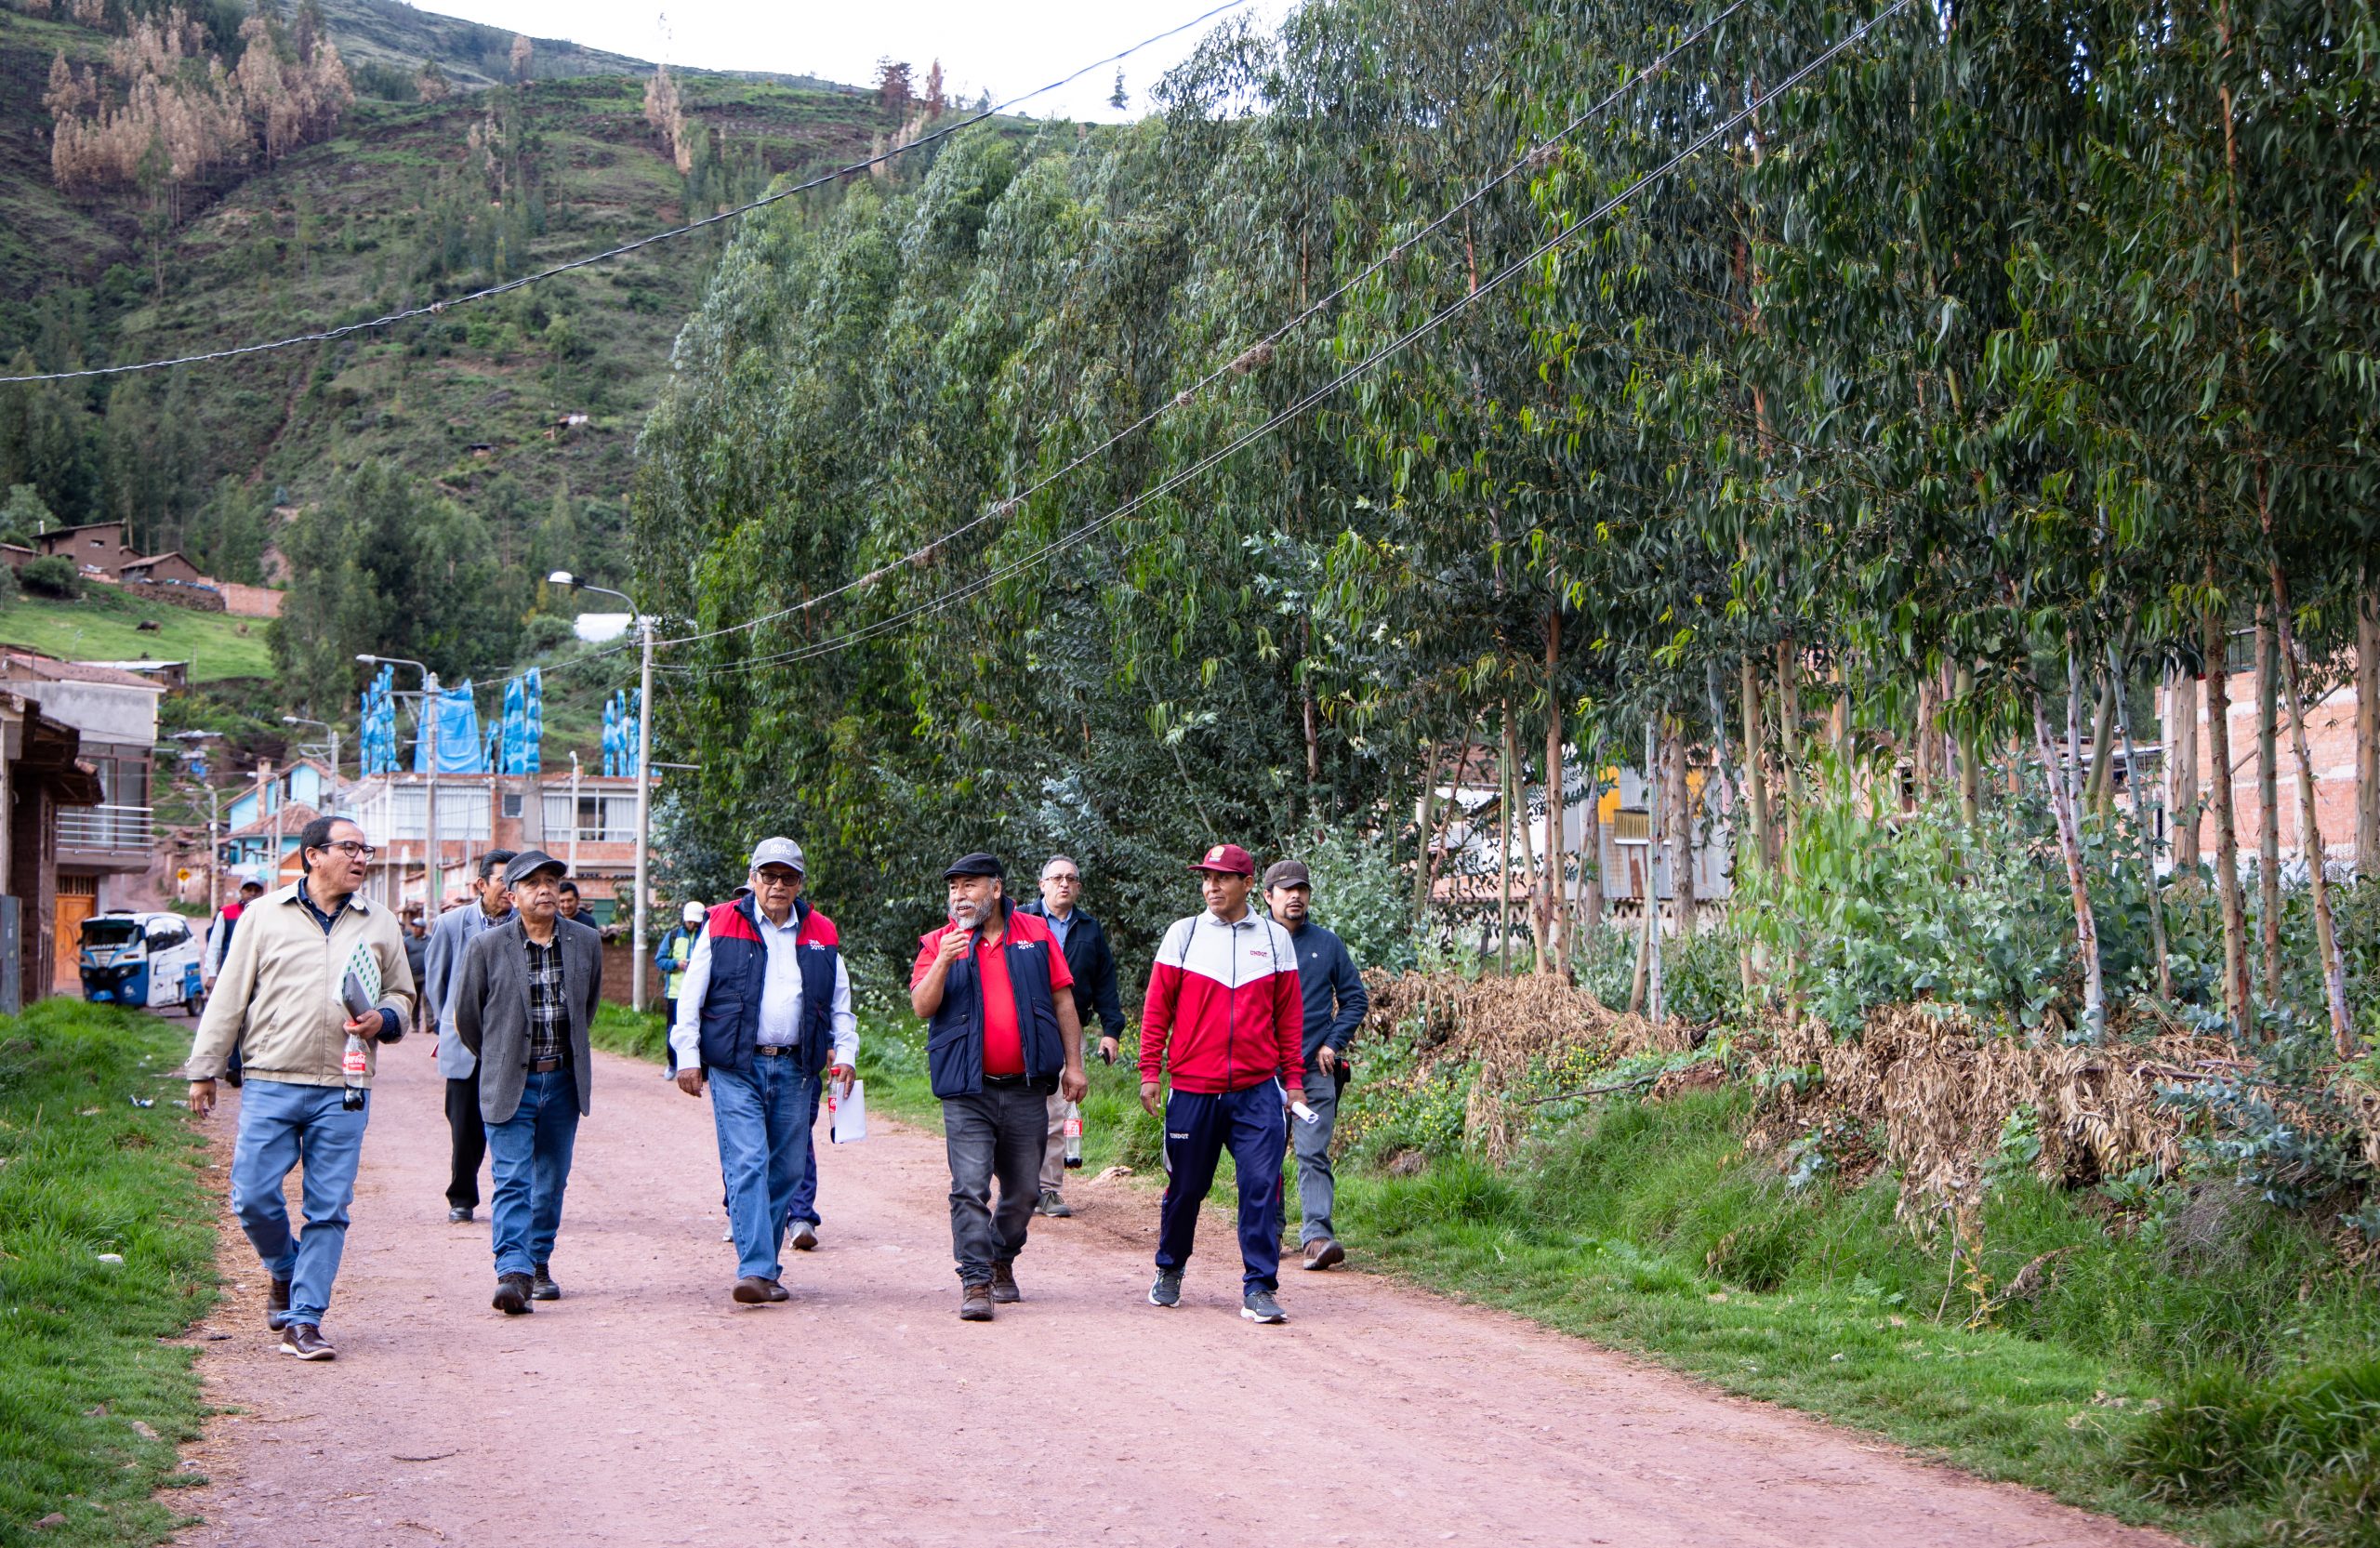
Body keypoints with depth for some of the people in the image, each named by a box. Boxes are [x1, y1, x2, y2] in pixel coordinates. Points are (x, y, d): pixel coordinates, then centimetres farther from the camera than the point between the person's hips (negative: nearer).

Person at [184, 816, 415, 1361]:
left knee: (328, 1209, -2)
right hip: (271, 1085, -1)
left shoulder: (379, 925, 12)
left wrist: (384, 1019, -3)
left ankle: (303, 1320, 4)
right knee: (253, 1197, -5)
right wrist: (204, 1070, 6)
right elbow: (229, 996, 8)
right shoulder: (264, 915, 6)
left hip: (343, 1092, 1)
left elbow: (402, 995, 21)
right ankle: (285, 1271, 24)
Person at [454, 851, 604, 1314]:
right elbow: (466, 1014, 6)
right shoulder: (488, 947, -6)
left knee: (552, 1181, 11)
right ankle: (513, 1272, -18)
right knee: (512, 1179, -11)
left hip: (563, 1080, 3)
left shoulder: (586, 942, 3)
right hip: (509, 1083, -3)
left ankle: (540, 1263, 24)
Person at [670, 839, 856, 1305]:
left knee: (786, 1170, 6)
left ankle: (767, 1268, 16)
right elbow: (691, 998, 3)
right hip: (734, 1067, -4)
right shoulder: (721, 926, 4)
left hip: (795, 1069, 4)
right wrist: (688, 1056, -3)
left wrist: (843, 1054, 7)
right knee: (747, 1165, -13)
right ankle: (755, 1271, -19)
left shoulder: (821, 935, 13)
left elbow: (840, 1004, 19)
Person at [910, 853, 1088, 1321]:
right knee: (970, 1189, -11)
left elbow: (1063, 1001, 10)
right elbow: (922, 1006, -5)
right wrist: (944, 963, -21)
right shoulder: (939, 943, 5)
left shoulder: (1036, 933, 7)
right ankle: (976, 1282, -9)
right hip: (967, 1093, -2)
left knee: (1024, 1190, 10)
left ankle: (1002, 1264, 29)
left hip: (1026, 1090, 2)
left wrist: (1073, 1064, 5)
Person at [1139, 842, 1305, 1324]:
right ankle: (1169, 1271, 30)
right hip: (1192, 1089, 0)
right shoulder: (1183, 934, 4)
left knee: (1261, 1186, -8)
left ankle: (1259, 1288, -4)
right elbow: (1157, 1007, 5)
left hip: (1257, 1090, 0)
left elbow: (1289, 1014, 10)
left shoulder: (1275, 938, 7)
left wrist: (1293, 1076, 7)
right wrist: (1150, 1071, 0)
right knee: (1185, 1187, 10)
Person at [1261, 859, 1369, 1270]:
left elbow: (1355, 999, 12)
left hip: (1316, 1069, -1)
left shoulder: (1328, 945, 9)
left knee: (1313, 1155, -10)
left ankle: (1317, 1234, -19)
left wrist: (1333, 1043, 0)